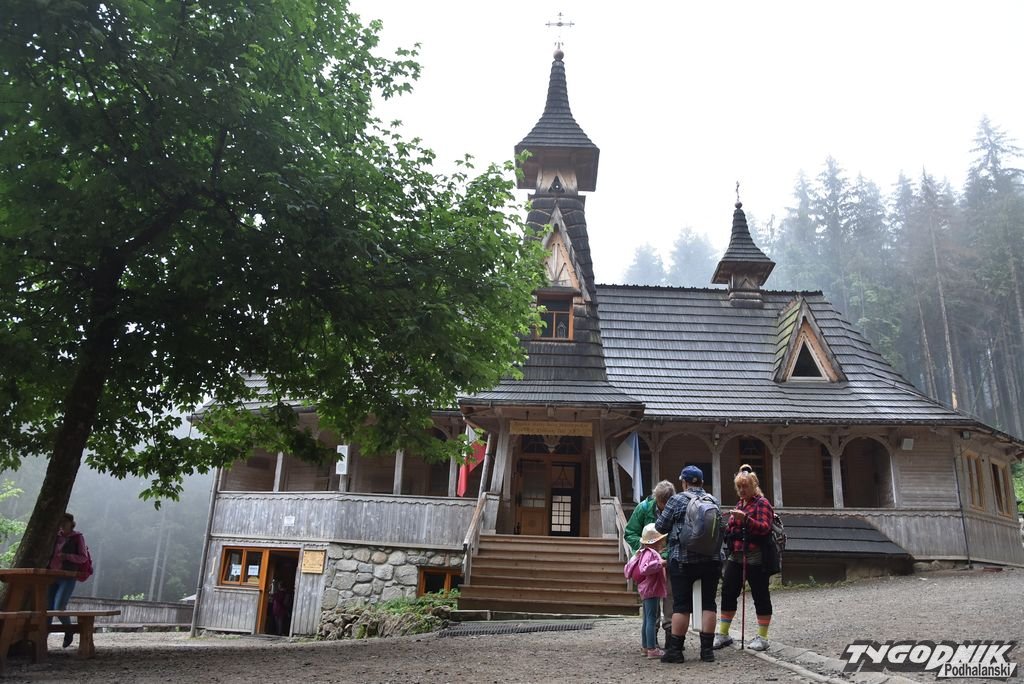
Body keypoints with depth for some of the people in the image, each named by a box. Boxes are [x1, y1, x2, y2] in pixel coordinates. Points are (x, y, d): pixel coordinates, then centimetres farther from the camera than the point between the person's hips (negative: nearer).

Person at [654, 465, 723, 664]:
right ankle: (707, 649, 10)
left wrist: (677, 526, 18)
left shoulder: (677, 500, -7)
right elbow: (720, 528, 14)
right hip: (711, 560, 4)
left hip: (683, 560, -3)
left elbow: (660, 526, -3)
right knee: (708, 603, 8)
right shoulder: (714, 501, 6)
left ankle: (675, 649, 7)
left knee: (681, 604, 2)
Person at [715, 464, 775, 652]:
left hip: (754, 558, -7)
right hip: (735, 556, 8)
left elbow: (765, 528, -17)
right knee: (728, 593, 7)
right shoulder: (740, 504, 19)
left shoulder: (762, 503, -4)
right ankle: (723, 634, 15)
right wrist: (726, 528, 10)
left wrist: (745, 519, -30)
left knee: (760, 595, 2)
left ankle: (762, 638, 11)